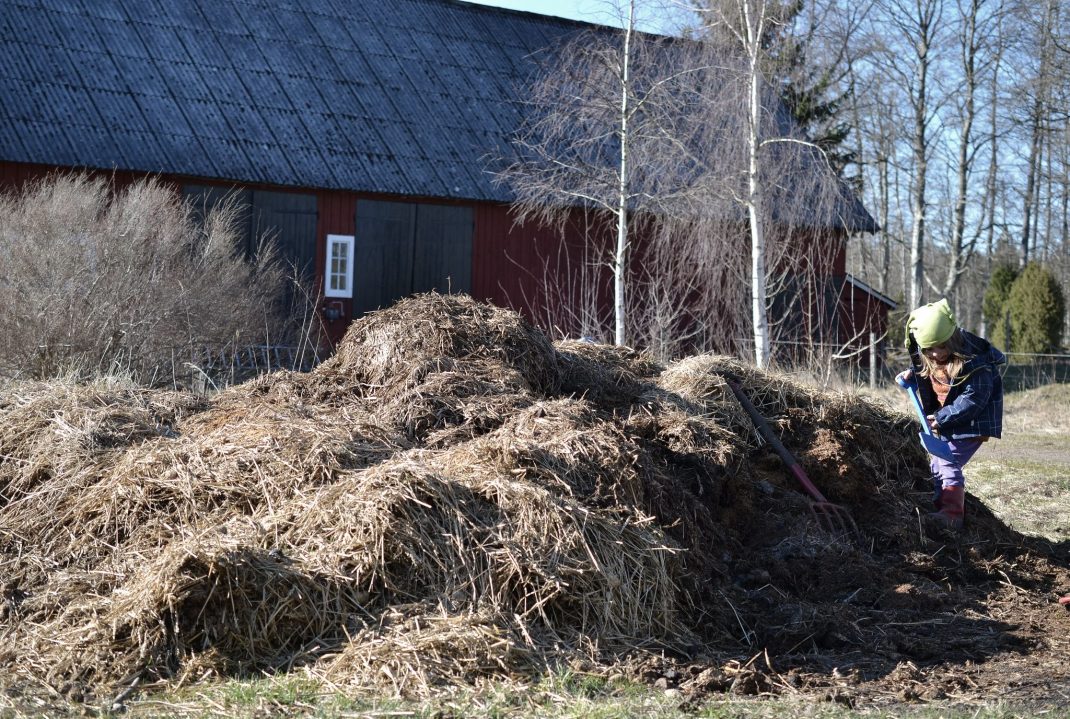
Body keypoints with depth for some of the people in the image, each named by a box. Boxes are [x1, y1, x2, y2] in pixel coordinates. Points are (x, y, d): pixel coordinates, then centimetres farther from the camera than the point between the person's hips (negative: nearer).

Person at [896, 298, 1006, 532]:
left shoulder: (975, 363, -28)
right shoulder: (928, 359, -4)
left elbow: (972, 400, -28)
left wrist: (942, 418, -25)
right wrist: (912, 373, 0)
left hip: (973, 422, -9)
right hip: (948, 420, 9)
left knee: (948, 462, -18)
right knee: (938, 463, 13)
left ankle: (952, 515, -20)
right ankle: (944, 508, 22)